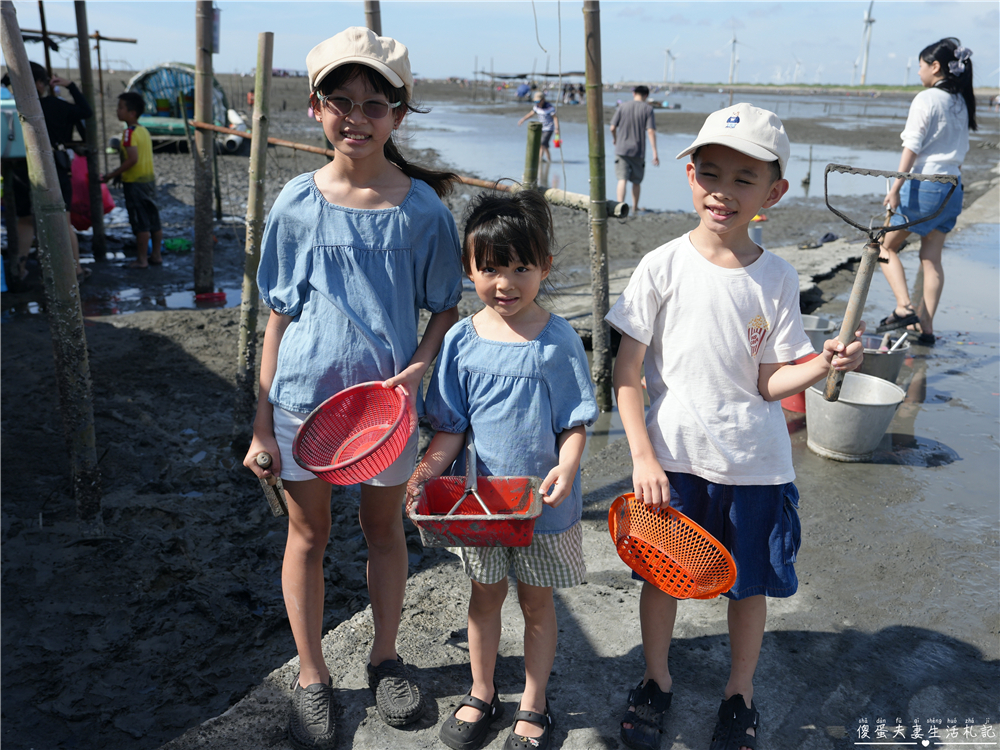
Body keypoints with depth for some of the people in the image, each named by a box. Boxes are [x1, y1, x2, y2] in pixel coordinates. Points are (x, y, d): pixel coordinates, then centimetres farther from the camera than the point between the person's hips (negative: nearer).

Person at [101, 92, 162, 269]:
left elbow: (132, 159, -23)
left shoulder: (130, 132, -15)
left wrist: (113, 174, -16)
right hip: (150, 179, 8)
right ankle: (156, 255, 18)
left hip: (134, 182, -8)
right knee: (154, 221, 10)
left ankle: (141, 259, 3)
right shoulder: (144, 130, 11)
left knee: (141, 224, -3)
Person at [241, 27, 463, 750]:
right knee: (308, 535, 12)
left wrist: (418, 368, -17)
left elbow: (448, 308, 2)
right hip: (303, 397, 1)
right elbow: (280, 315, 0)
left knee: (385, 529, 16)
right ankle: (312, 676, 32)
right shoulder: (297, 204, -4)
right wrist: (262, 419, -1)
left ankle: (386, 657, 39)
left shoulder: (423, 208, -7)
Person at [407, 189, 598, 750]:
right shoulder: (462, 340, -6)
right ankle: (482, 695, 41)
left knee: (537, 600, 14)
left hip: (543, 499, -2)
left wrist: (566, 468, -25)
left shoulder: (558, 340, -12)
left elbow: (576, 421, -8)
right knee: (485, 595, 19)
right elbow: (452, 424, 0)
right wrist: (433, 466, -17)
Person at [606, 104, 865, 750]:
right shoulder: (662, 268, -9)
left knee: (750, 583, 14)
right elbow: (626, 372, -7)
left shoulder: (778, 279, -4)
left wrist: (822, 365, -22)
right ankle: (656, 682, 39)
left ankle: (740, 696, 39)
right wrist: (643, 458, -13)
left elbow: (768, 382, -3)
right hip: (672, 456, -1)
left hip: (754, 462, 1)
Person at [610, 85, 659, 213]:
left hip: (621, 149, 0)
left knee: (622, 179, -6)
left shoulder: (623, 107, 3)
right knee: (636, 181, 13)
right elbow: (650, 131, -9)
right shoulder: (648, 109, 0)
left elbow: (613, 128, 1)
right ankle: (635, 208, 24)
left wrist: (615, 139, 22)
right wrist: (654, 152, -10)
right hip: (638, 150, 0)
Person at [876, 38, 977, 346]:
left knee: (887, 246, 6)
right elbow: (960, 151, 18)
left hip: (925, 184, -8)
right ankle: (926, 327, 8)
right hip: (952, 188, 8)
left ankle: (904, 307, -9)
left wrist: (896, 187, -20)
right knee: (931, 257, 9)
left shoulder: (927, 99, -10)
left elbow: (912, 147, -17)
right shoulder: (961, 103, 14)